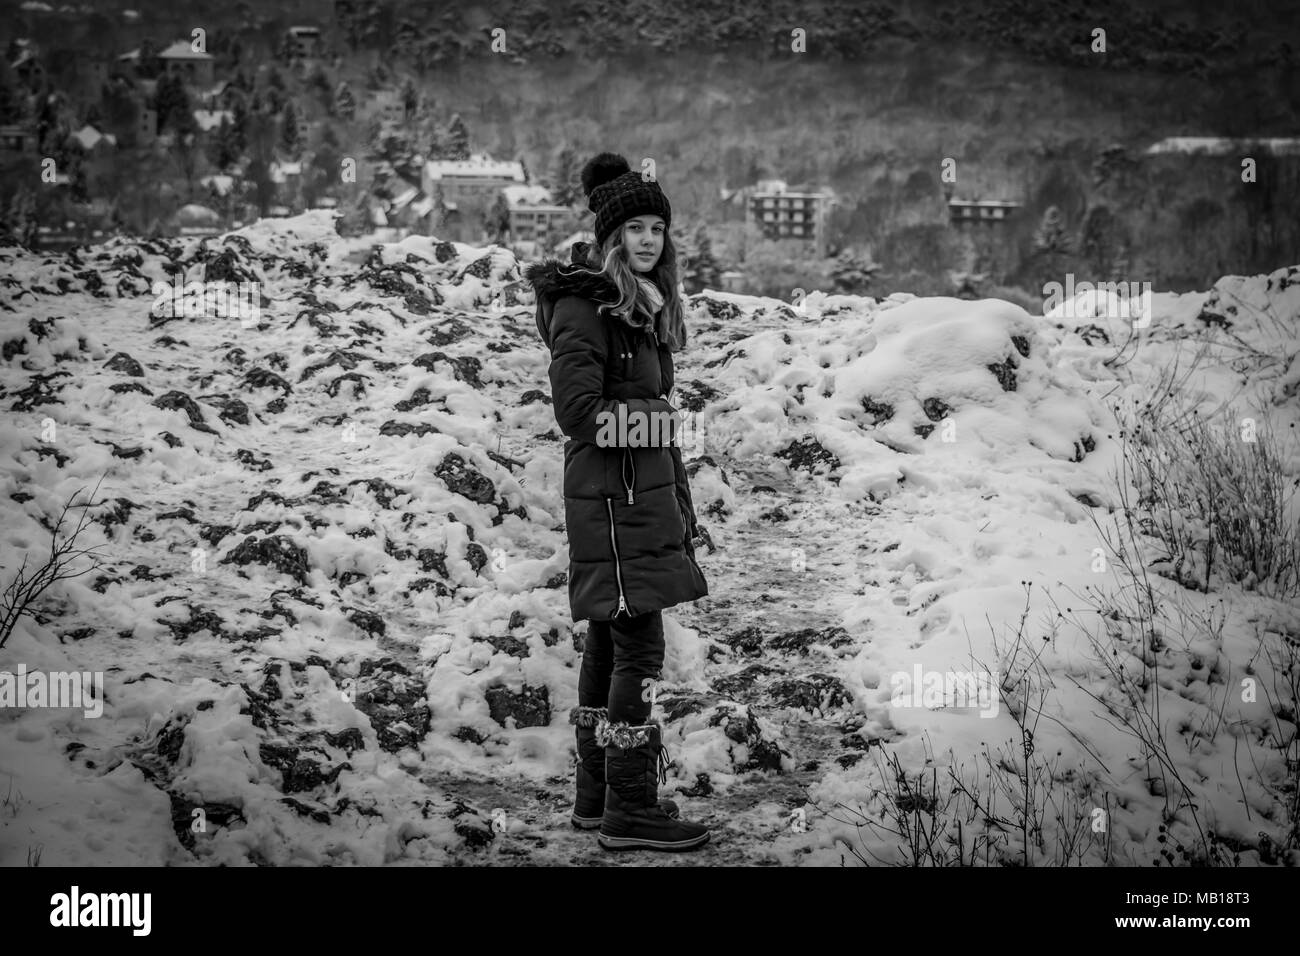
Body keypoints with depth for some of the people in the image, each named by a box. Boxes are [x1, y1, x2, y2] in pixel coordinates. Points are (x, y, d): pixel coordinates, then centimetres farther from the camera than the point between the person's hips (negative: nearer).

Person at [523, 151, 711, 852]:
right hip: (611, 494, -9)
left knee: (608, 644, 13)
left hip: (644, 490, 9)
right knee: (639, 644, -9)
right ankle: (628, 811, -6)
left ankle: (597, 795, 20)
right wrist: (654, 420, -9)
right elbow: (579, 411, -19)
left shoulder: (645, 306, 16)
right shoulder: (586, 304, -12)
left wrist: (681, 503, 19)